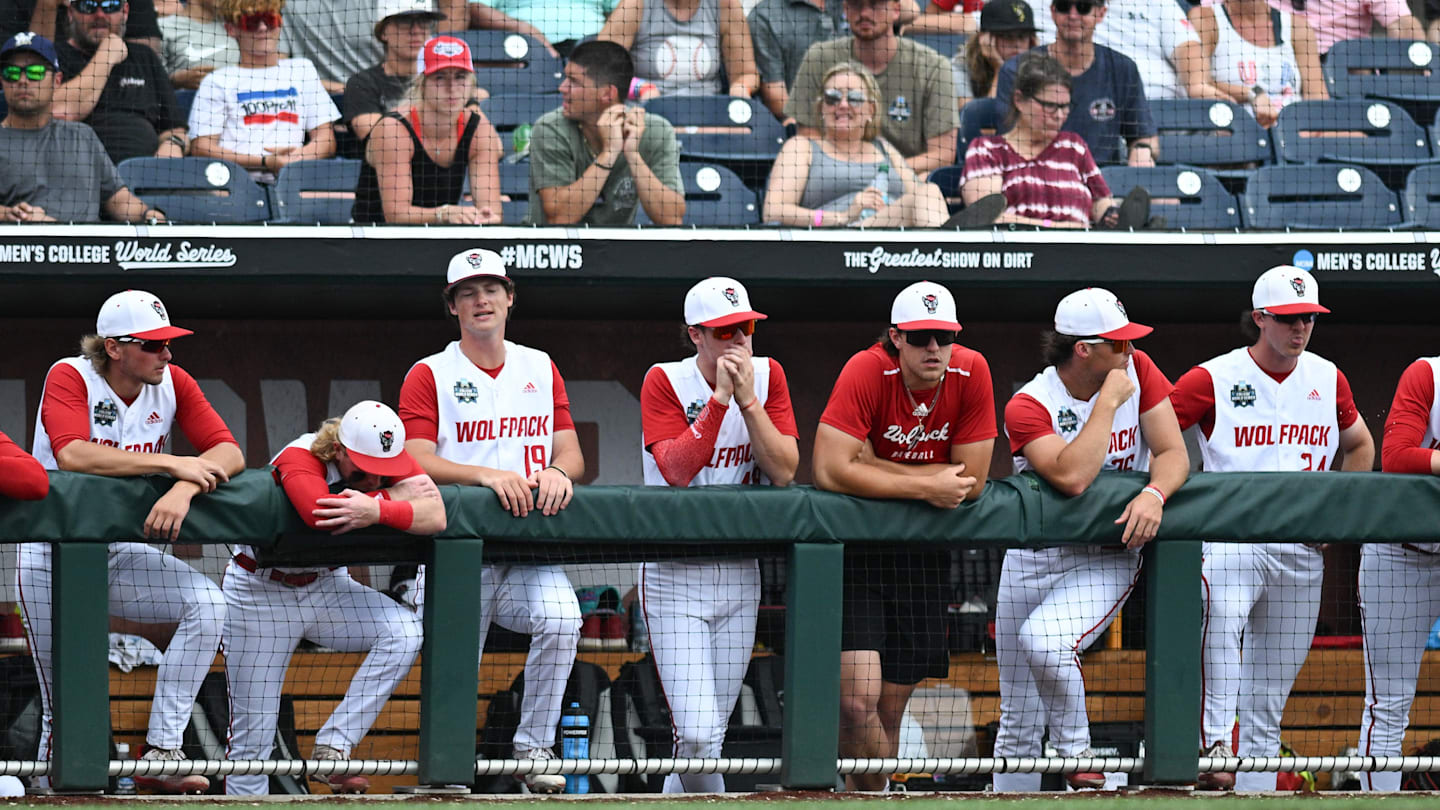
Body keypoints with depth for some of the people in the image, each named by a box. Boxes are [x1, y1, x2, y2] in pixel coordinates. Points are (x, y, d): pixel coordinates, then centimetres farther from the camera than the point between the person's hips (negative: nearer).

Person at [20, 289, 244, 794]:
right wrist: (173, 463, -33)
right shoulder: (70, 378, -14)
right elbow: (72, 455, -32)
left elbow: (228, 454, -11)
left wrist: (185, 488, -33)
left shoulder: (172, 384, -1)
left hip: (123, 555, 4)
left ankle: (161, 753, -21)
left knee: (207, 604, -21)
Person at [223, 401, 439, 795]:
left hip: (328, 587, 4)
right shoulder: (300, 459, -25)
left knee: (404, 631, -22)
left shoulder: (390, 458, -12)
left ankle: (332, 748, -18)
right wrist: (393, 496, -34)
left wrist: (377, 511, -44)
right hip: (262, 594, -4)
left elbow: (435, 516, -26)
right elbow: (319, 513, -46)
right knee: (253, 733, -7)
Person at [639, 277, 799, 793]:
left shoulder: (767, 376, 2)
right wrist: (720, 398, -23)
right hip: (676, 575, -4)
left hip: (739, 575, 4)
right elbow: (677, 470, -21)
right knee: (696, 732, -16)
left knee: (711, 733, 7)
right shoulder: (665, 382, -8)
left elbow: (784, 472, -7)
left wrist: (748, 400, -16)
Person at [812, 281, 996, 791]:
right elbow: (830, 471, -27)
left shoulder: (971, 373, -9)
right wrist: (927, 486, -23)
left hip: (922, 552, 3)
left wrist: (877, 466, -14)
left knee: (889, 712, 8)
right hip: (853, 548, -3)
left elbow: (971, 480, -10)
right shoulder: (867, 372, -18)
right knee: (857, 700, -17)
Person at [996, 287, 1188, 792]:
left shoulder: (1136, 371, -4)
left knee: (1043, 640, -31)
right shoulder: (1028, 407, -15)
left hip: (1108, 559, -1)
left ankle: (1078, 759, -13)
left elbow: (1172, 453, -5)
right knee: (1018, 727, 4)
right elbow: (1071, 477, -29)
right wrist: (1108, 402, -24)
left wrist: (1154, 494, -26)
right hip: (1033, 559, 1)